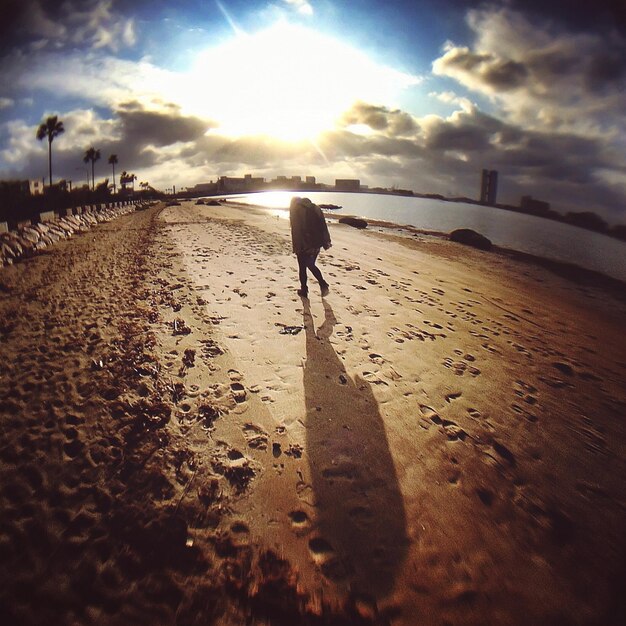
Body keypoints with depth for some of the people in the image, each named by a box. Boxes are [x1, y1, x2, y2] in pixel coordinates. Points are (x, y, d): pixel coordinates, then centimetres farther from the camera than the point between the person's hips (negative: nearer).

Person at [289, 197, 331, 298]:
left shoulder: (295, 210, -4)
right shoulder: (315, 208, 11)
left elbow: (295, 230, -13)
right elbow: (323, 226, 7)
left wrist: (296, 247, -15)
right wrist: (326, 242, 8)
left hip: (304, 245, -5)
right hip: (316, 244, 5)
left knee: (302, 268, 11)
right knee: (311, 265, 22)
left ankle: (304, 290, 19)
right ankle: (323, 285, 8)